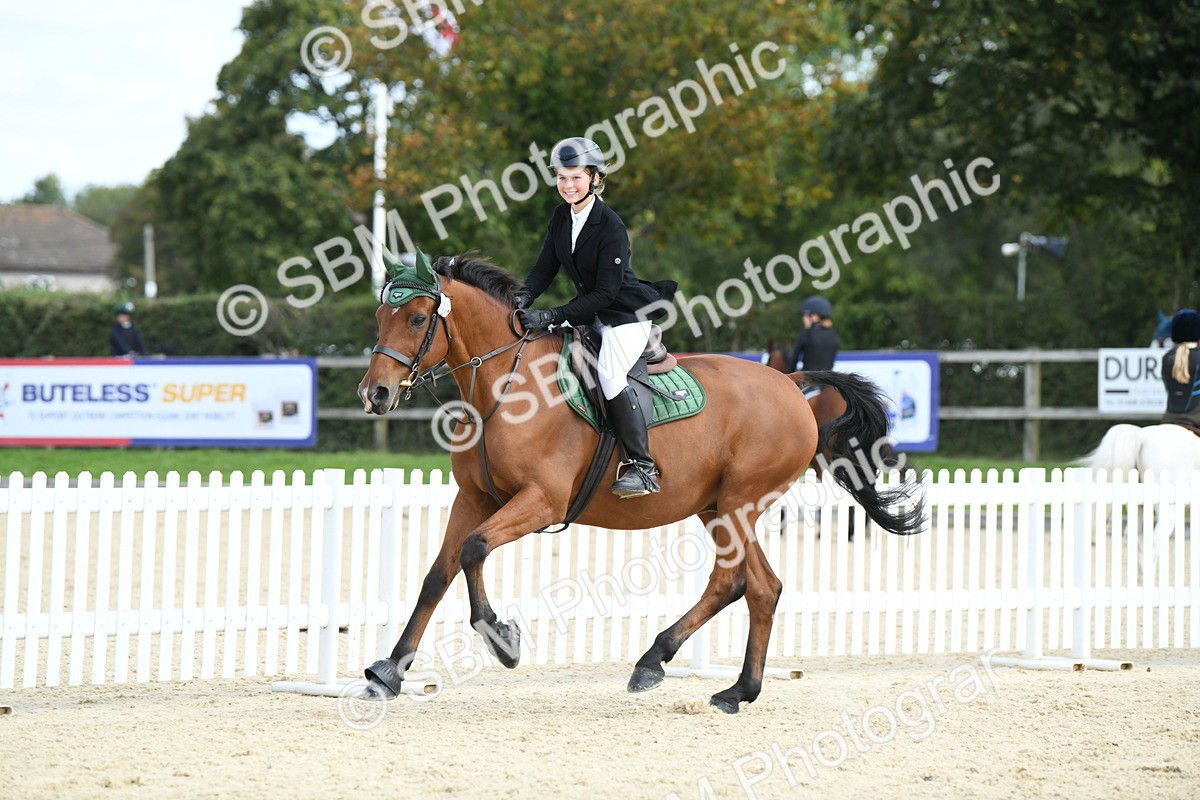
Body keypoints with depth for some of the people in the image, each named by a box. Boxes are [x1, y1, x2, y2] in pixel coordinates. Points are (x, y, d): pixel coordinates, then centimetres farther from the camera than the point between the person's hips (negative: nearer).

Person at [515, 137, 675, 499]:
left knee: (609, 372, -30)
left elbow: (605, 293, -24)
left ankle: (641, 466, -27)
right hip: (590, 313, 9)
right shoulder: (562, 217, 1)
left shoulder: (610, 226, -23)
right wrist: (524, 298, -16)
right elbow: (545, 268, 6)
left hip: (628, 311, -9)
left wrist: (552, 316, -30)